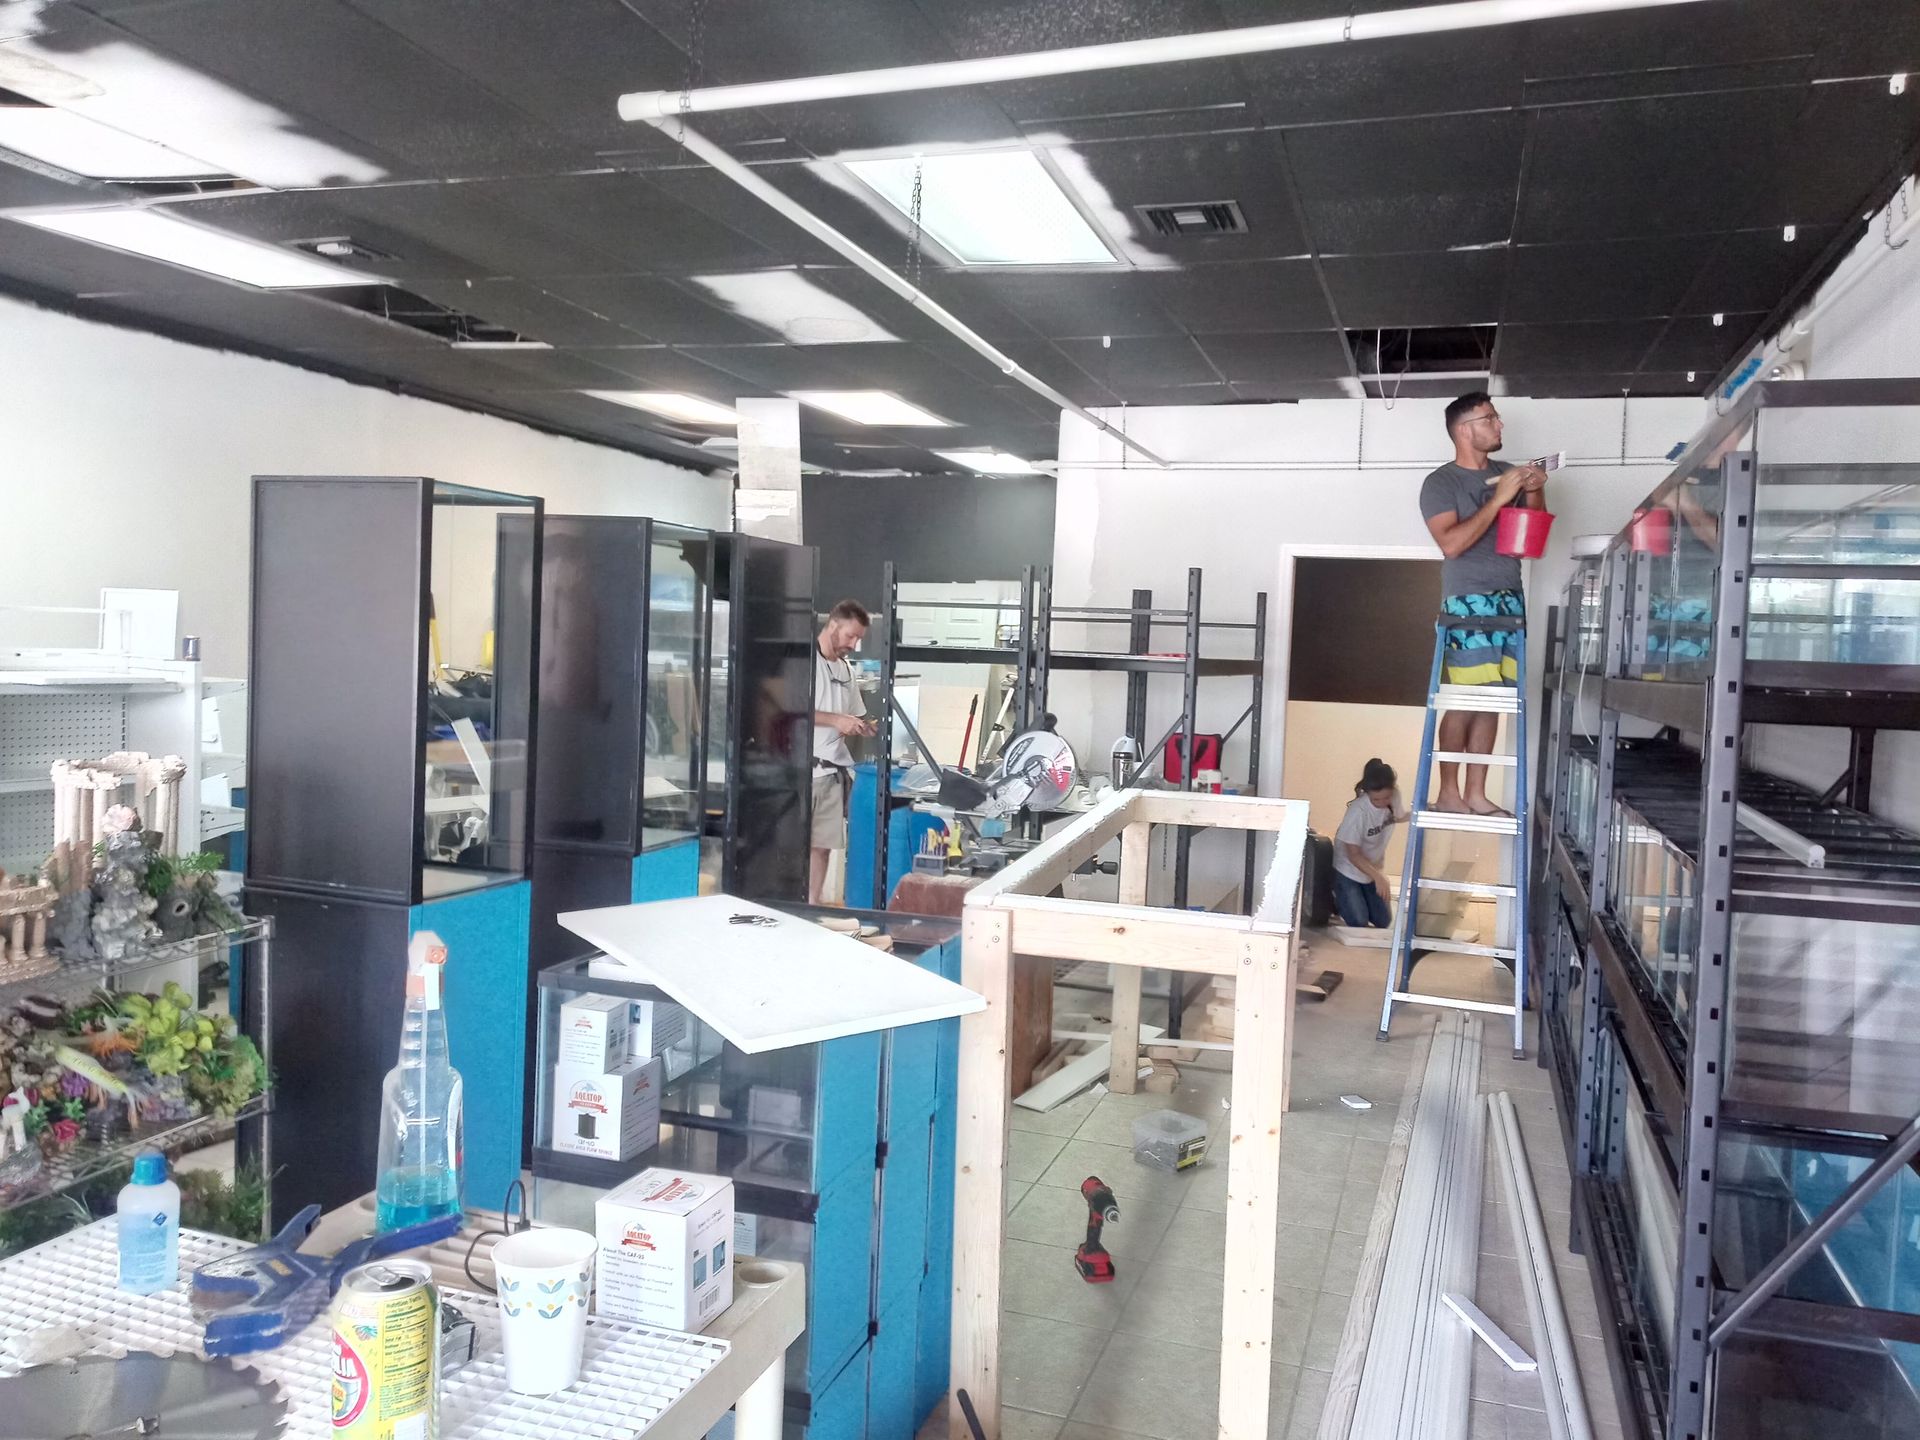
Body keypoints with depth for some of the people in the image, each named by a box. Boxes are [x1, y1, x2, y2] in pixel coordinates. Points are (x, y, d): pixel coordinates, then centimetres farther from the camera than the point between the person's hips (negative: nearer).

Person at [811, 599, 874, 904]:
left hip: (833, 770, 7)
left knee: (822, 845, 7)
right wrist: (836, 720, -17)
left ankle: (812, 908, 13)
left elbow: (856, 716, 26)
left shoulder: (845, 668, 16)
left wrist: (864, 727, 5)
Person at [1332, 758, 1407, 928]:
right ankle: (1337, 901, 22)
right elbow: (1353, 855, -26)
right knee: (1358, 923, -6)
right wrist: (1378, 877, -34)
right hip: (1349, 871, -6)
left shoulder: (1394, 798, -18)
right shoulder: (1358, 811, -35)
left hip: (1373, 869, 6)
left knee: (1383, 922, 10)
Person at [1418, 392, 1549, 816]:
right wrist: (1498, 499, -17)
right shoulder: (1441, 483, -4)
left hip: (1510, 598, 6)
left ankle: (1475, 793, 10)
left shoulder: (1505, 474, 15)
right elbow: (1451, 543, -17)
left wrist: (1534, 493, 1)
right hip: (1468, 600, -6)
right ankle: (1448, 793, 0)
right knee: (1466, 699, -8)